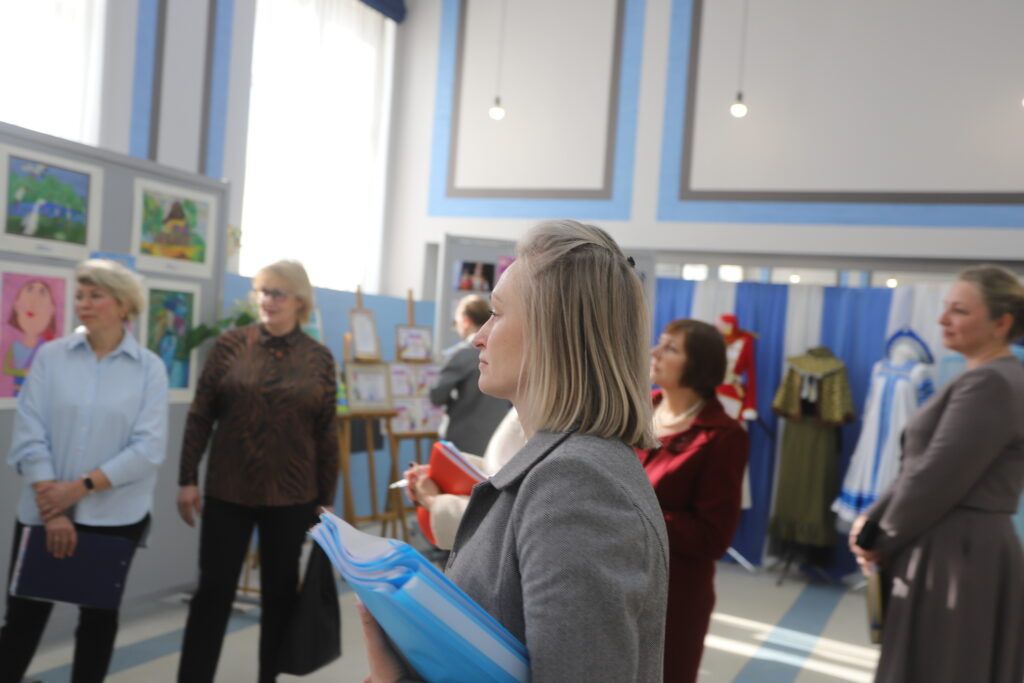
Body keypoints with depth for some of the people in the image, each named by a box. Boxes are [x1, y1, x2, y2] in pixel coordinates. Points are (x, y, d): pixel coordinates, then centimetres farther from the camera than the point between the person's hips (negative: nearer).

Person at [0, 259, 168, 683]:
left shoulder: (149, 368, -3)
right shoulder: (50, 356, 0)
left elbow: (149, 448, -9)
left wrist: (82, 486, -15)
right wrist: (52, 509, -12)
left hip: (115, 515, 0)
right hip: (44, 511, 1)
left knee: (99, 615, 13)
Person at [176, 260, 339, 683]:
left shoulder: (319, 358, -2)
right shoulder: (231, 345, -3)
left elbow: (326, 434, 1)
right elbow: (200, 416, 0)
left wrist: (325, 500, 3)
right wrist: (187, 479, -2)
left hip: (291, 495, 1)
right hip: (228, 491, 0)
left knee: (280, 592, 12)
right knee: (213, 591, 6)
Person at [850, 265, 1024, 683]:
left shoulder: (989, 383, -19)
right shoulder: (989, 379, 15)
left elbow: (935, 480, -20)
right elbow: (919, 467, 13)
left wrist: (880, 540, -7)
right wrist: (874, 519, 1)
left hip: (956, 558, -10)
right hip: (967, 551, 10)